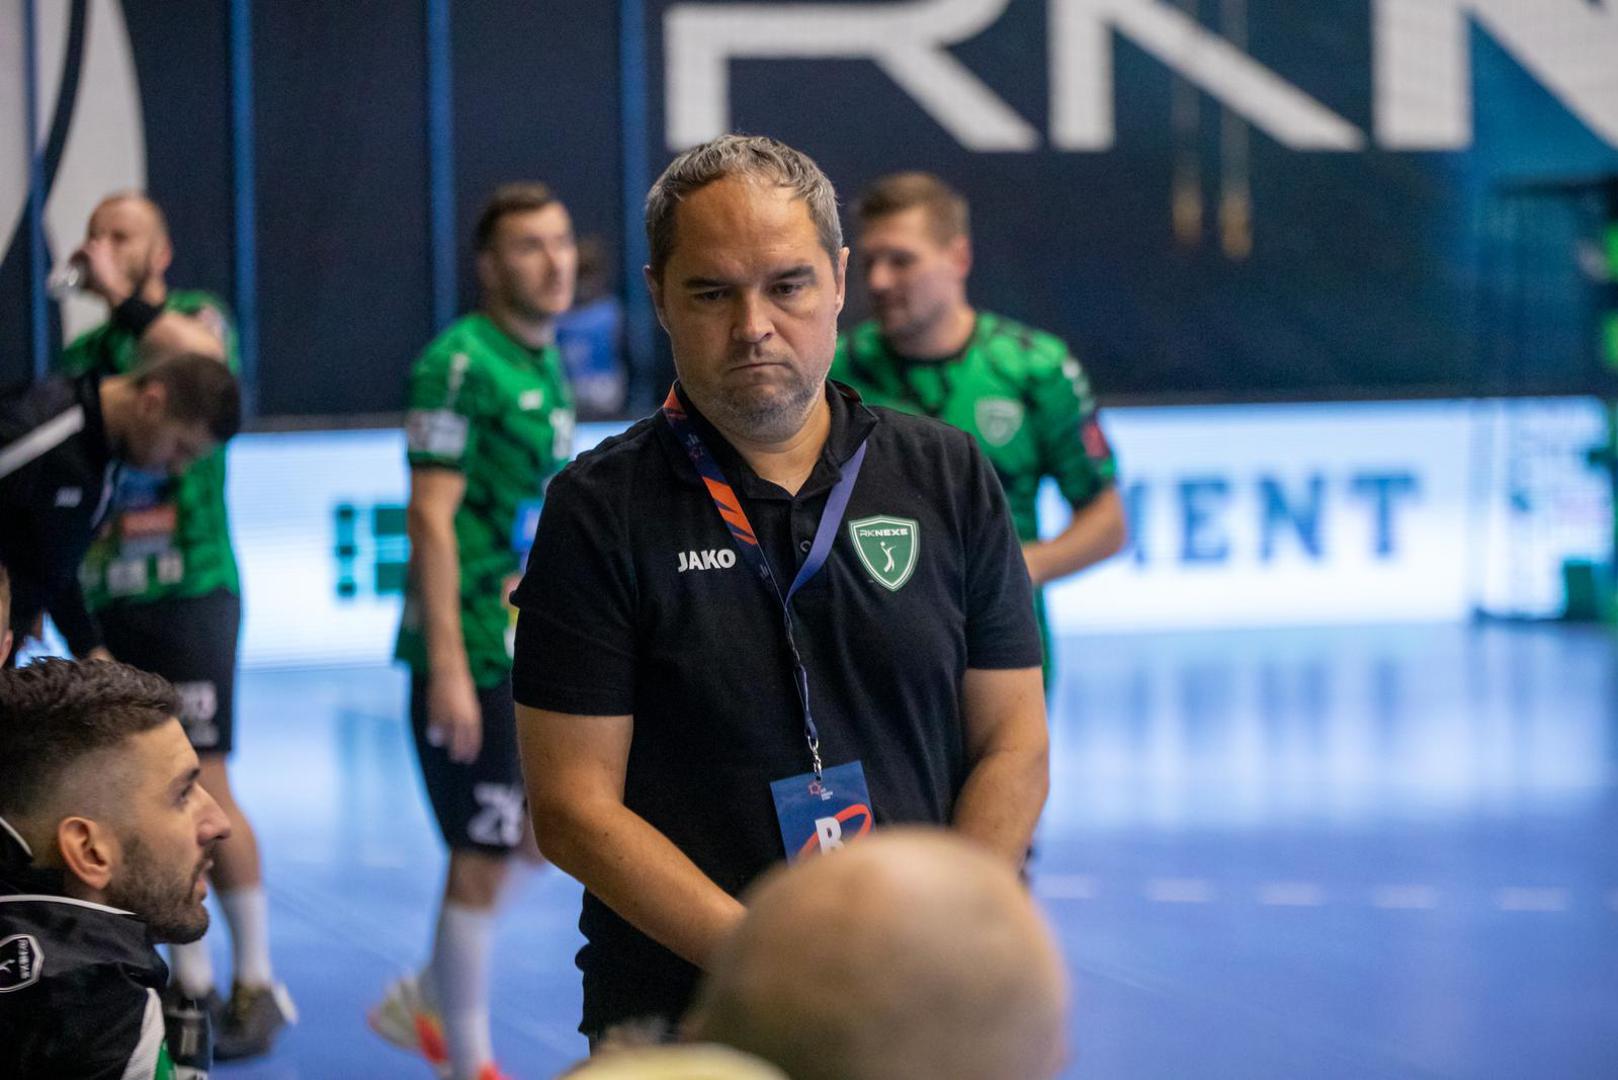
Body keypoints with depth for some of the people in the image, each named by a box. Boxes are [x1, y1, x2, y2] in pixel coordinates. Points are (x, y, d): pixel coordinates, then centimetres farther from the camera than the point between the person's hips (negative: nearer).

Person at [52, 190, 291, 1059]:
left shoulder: (196, 316, -1)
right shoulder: (81, 354, 13)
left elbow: (202, 360, -27)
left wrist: (123, 298, -31)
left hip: (189, 591, -5)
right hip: (105, 601, 5)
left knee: (202, 789, -8)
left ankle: (256, 982, 1)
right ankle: (190, 980, 14)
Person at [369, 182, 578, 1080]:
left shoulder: (546, 365, 12)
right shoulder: (461, 363, -14)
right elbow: (430, 516, -18)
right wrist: (447, 668, -21)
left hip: (536, 652, 9)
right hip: (475, 658, -9)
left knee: (538, 836, 15)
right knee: (483, 857, 0)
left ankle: (427, 1003, 30)